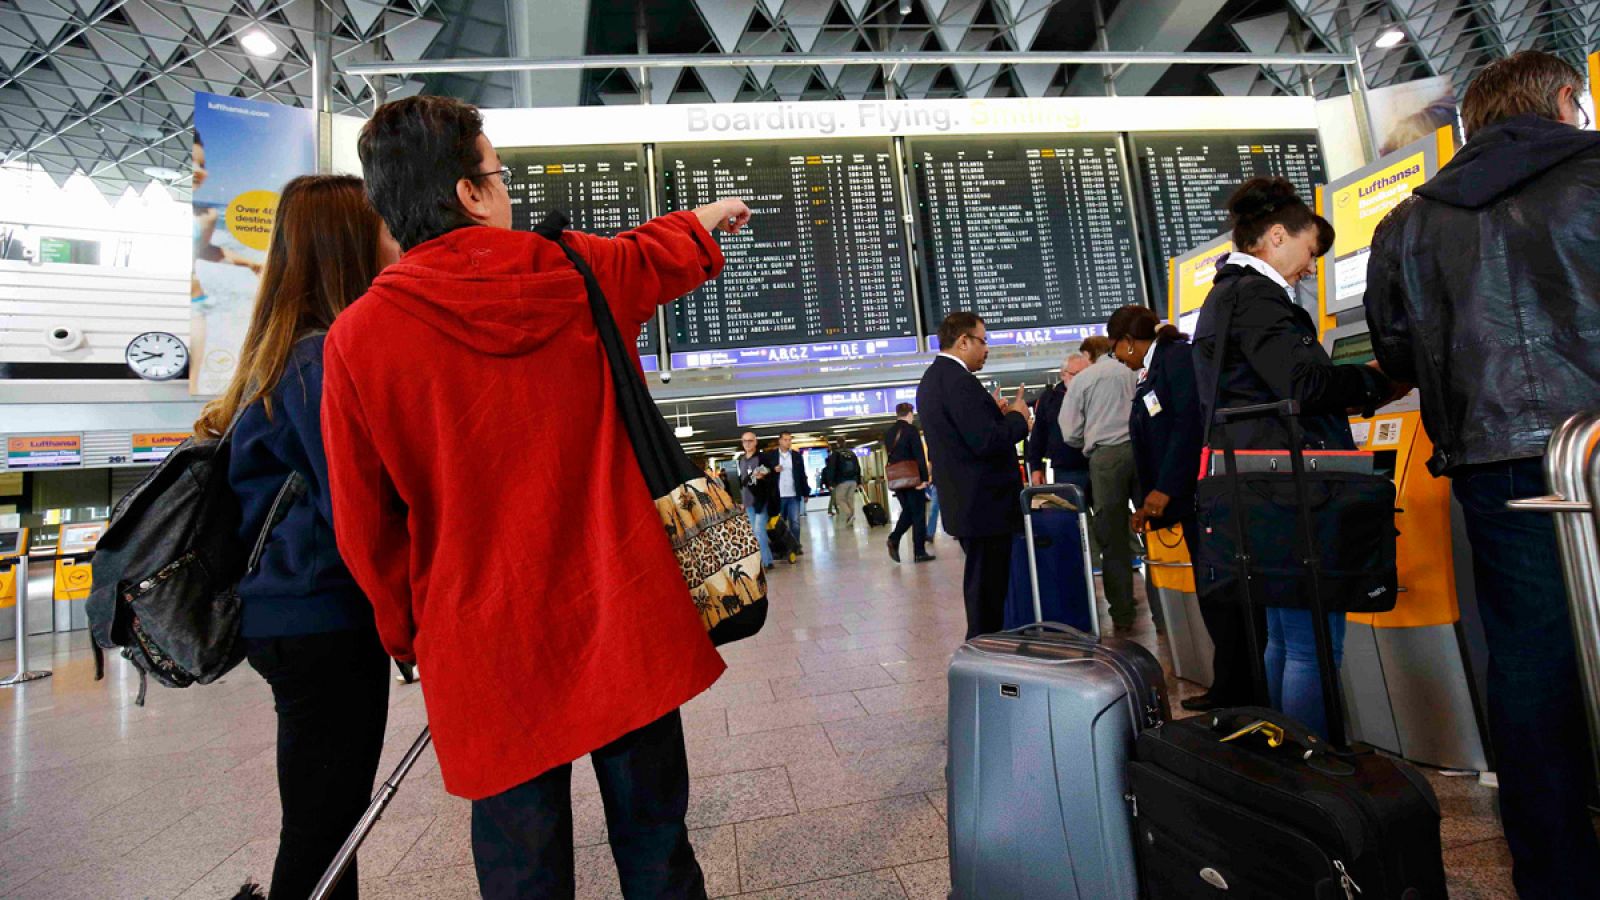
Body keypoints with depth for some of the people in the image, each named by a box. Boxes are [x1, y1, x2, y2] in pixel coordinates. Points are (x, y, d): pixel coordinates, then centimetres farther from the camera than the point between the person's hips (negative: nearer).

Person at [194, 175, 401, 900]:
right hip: (326, 620, -9)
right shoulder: (329, 359, -18)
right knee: (323, 827, 6)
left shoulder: (289, 352, 11)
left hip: (293, 615, 9)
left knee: (321, 821, 22)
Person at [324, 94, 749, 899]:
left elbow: (368, 530, 1)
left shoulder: (356, 338, -6)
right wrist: (713, 214, 44)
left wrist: (412, 639, 17)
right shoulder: (577, 275, -2)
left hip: (487, 649, 0)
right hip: (623, 620, 1)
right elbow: (666, 251, 21)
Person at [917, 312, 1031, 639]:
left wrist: (994, 413, 12)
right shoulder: (957, 380, -18)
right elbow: (985, 441, -24)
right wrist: (1017, 418, -8)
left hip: (964, 503, 11)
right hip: (983, 504, -11)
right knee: (988, 588, -2)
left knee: (982, 584, 20)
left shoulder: (932, 378, 14)